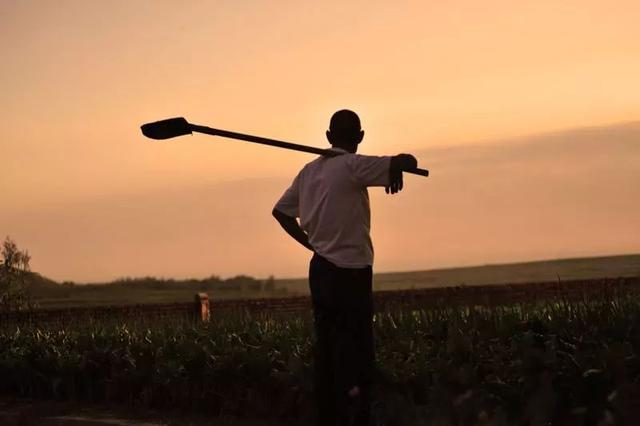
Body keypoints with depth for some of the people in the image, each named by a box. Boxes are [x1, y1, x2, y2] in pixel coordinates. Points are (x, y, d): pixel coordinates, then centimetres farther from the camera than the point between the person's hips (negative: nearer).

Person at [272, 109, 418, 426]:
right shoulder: (352, 166, -12)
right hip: (349, 272, -8)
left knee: (326, 351, 10)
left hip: (320, 268, 8)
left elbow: (280, 211, 20)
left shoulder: (310, 170, 10)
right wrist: (396, 170, -6)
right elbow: (408, 161, -23)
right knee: (355, 353, -7)